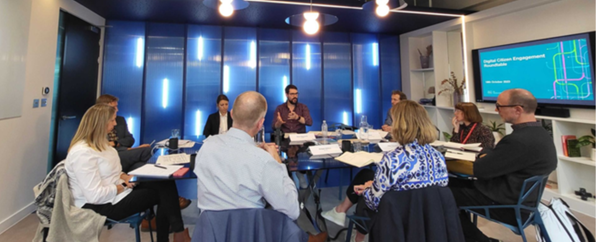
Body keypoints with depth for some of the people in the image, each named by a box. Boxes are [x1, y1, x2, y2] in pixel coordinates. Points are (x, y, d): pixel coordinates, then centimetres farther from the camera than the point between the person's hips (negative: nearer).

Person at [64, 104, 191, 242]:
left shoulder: (98, 142, 8)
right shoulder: (82, 153, -24)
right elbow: (95, 196, -28)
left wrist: (124, 177, -4)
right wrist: (124, 185, -15)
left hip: (117, 189, 9)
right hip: (104, 205, -9)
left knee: (166, 183, -11)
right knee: (163, 193, -14)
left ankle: (176, 231, -4)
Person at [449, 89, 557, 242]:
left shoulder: (520, 140, -30)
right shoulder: (538, 132, 3)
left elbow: (480, 170, -22)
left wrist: (483, 157, -2)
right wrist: (488, 155, -2)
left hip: (508, 206, -9)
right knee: (456, 183, 12)